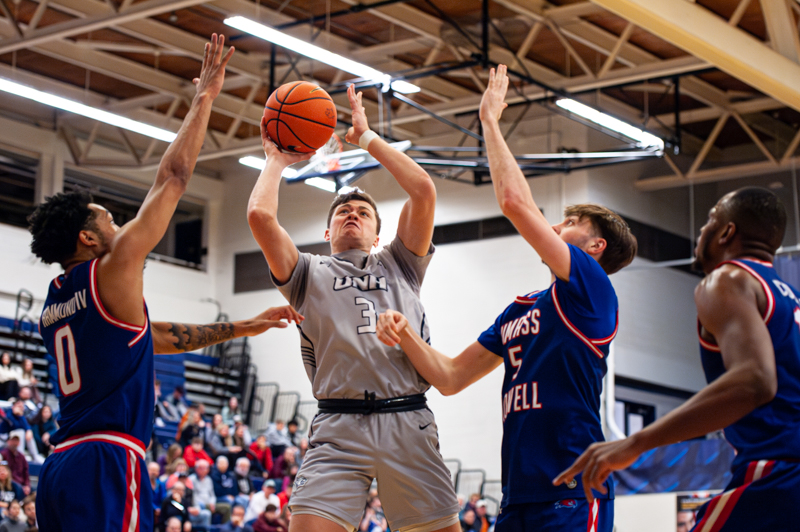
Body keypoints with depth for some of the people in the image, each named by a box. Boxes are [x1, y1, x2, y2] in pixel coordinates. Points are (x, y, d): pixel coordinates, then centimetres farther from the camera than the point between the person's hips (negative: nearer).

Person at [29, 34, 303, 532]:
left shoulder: (55, 302, 21)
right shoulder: (112, 270, -2)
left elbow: (156, 335, 30)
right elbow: (172, 179, 0)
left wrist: (240, 328, 34)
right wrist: (205, 97, 10)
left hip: (61, 463, 9)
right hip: (107, 460, -9)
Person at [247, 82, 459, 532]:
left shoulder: (400, 266, 24)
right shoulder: (310, 273, 21)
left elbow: (424, 191, 11)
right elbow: (260, 214, 6)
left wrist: (368, 136, 19)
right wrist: (277, 160, 23)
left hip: (407, 423, 1)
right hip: (338, 429, -1)